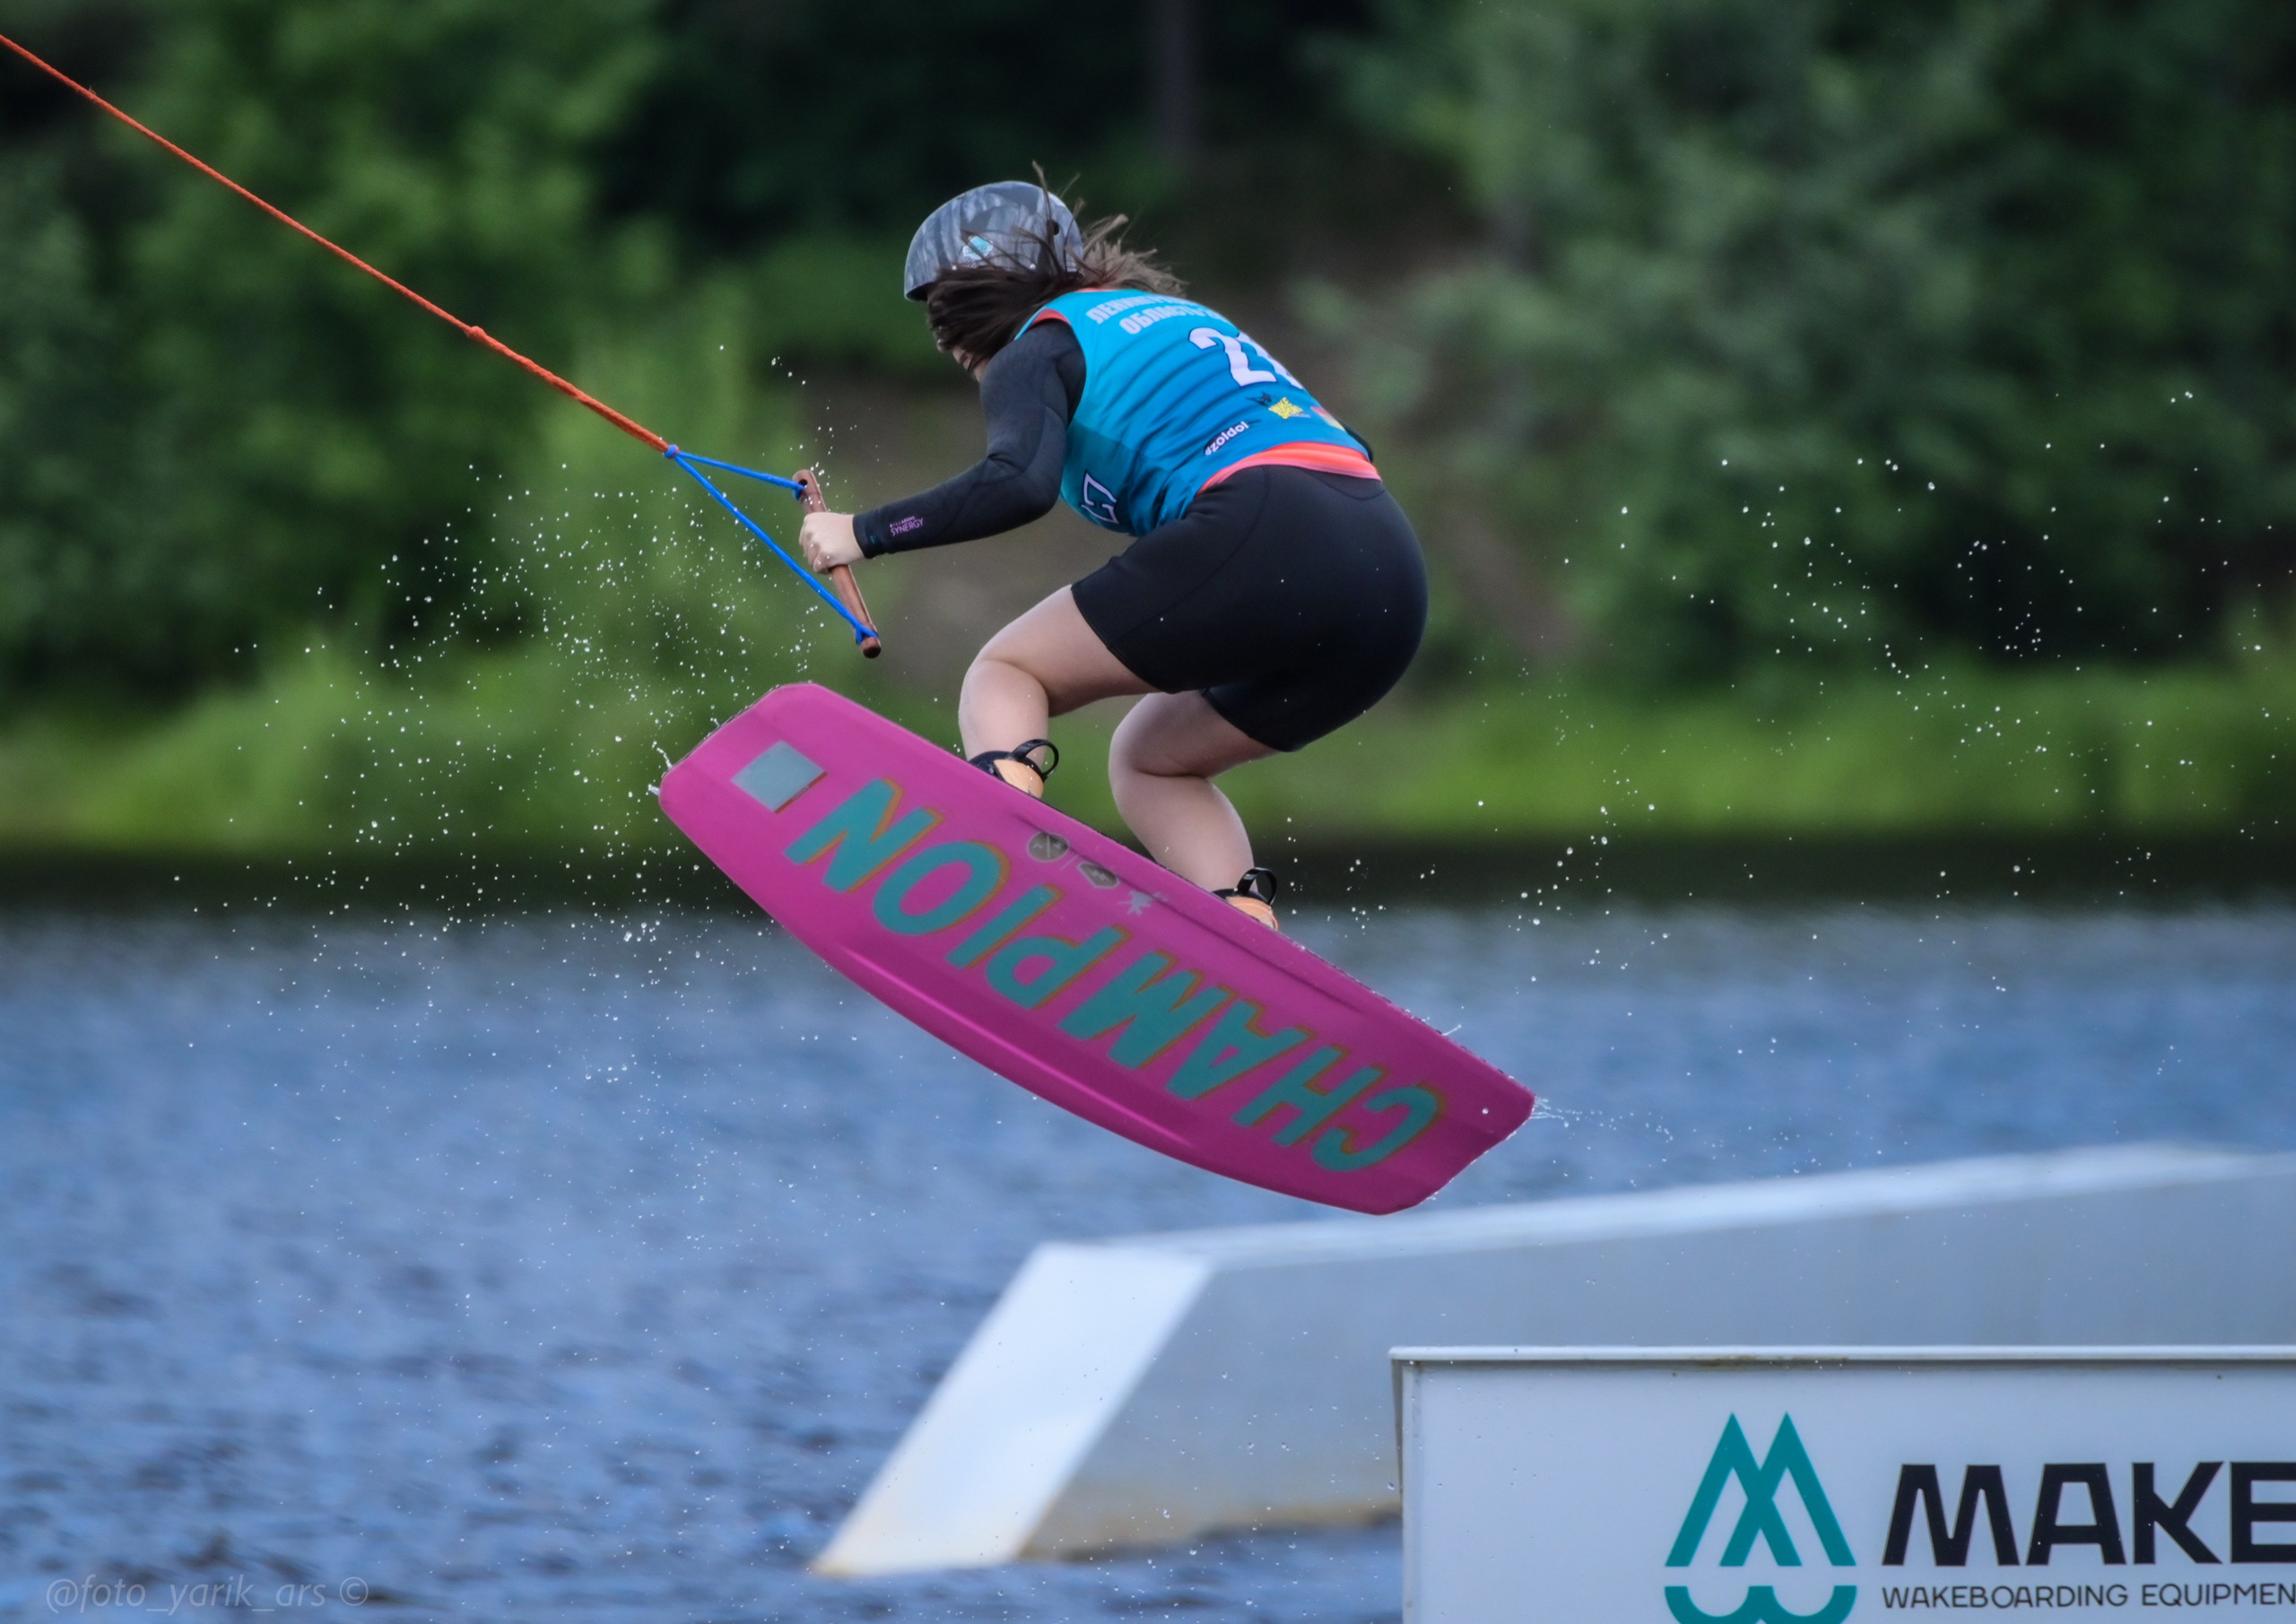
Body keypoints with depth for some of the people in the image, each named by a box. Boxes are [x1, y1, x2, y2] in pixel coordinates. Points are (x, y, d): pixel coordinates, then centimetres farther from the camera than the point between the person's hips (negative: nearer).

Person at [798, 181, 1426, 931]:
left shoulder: (1038, 349, 11)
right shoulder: (1181, 318, 34)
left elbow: (1021, 481, -10)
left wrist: (865, 533, -1)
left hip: (1260, 537, -7)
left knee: (1006, 673, 8)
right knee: (1148, 759, 24)